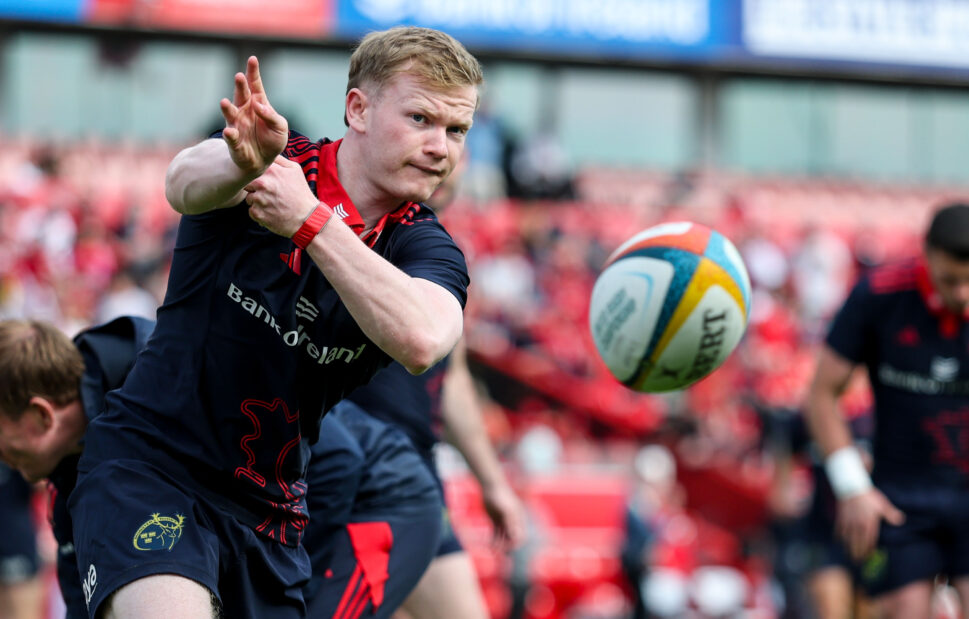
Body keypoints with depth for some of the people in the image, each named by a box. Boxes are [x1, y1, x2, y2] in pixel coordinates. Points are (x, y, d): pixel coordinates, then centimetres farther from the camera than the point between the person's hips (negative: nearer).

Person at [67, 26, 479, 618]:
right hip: (147, 468, -5)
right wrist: (243, 161, -53)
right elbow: (185, 183, -29)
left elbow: (419, 341, -24)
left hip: (270, 514, 5)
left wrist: (311, 222, -31)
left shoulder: (425, 248, 0)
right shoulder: (282, 162, -5)